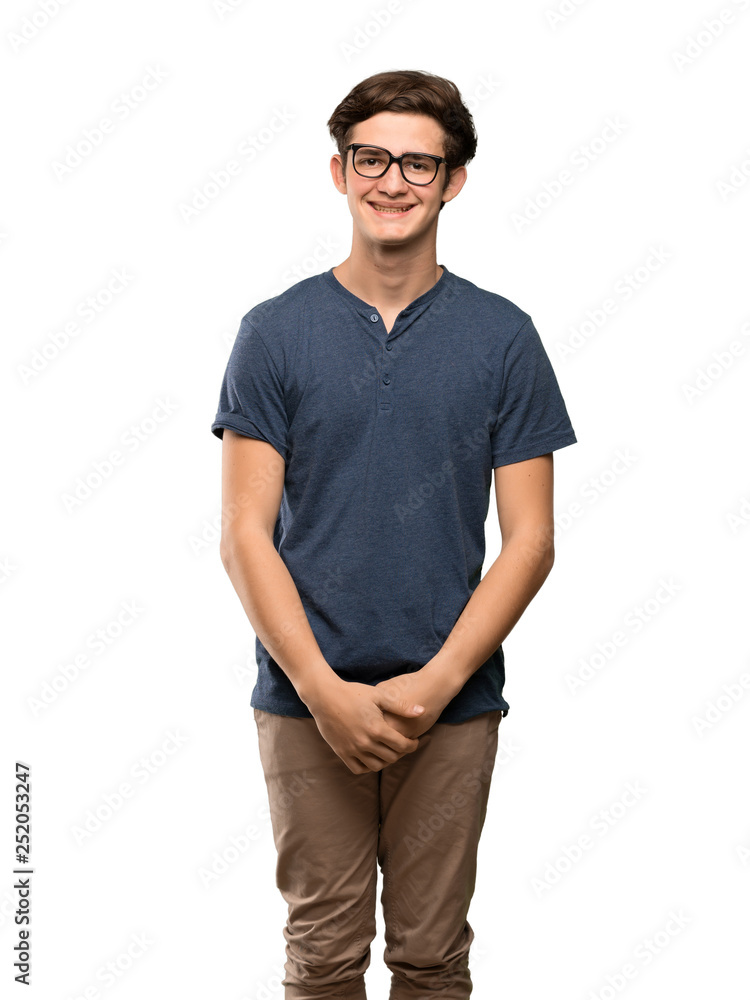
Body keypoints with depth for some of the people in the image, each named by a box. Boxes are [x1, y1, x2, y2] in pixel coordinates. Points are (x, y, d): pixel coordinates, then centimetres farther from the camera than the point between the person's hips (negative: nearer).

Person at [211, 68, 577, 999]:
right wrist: (324, 689, -13)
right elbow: (245, 535, -3)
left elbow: (529, 539, -1)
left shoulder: (503, 337, 1)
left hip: (452, 704, 1)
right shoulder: (275, 331, 0)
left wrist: (435, 683, -11)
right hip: (306, 701, 0)